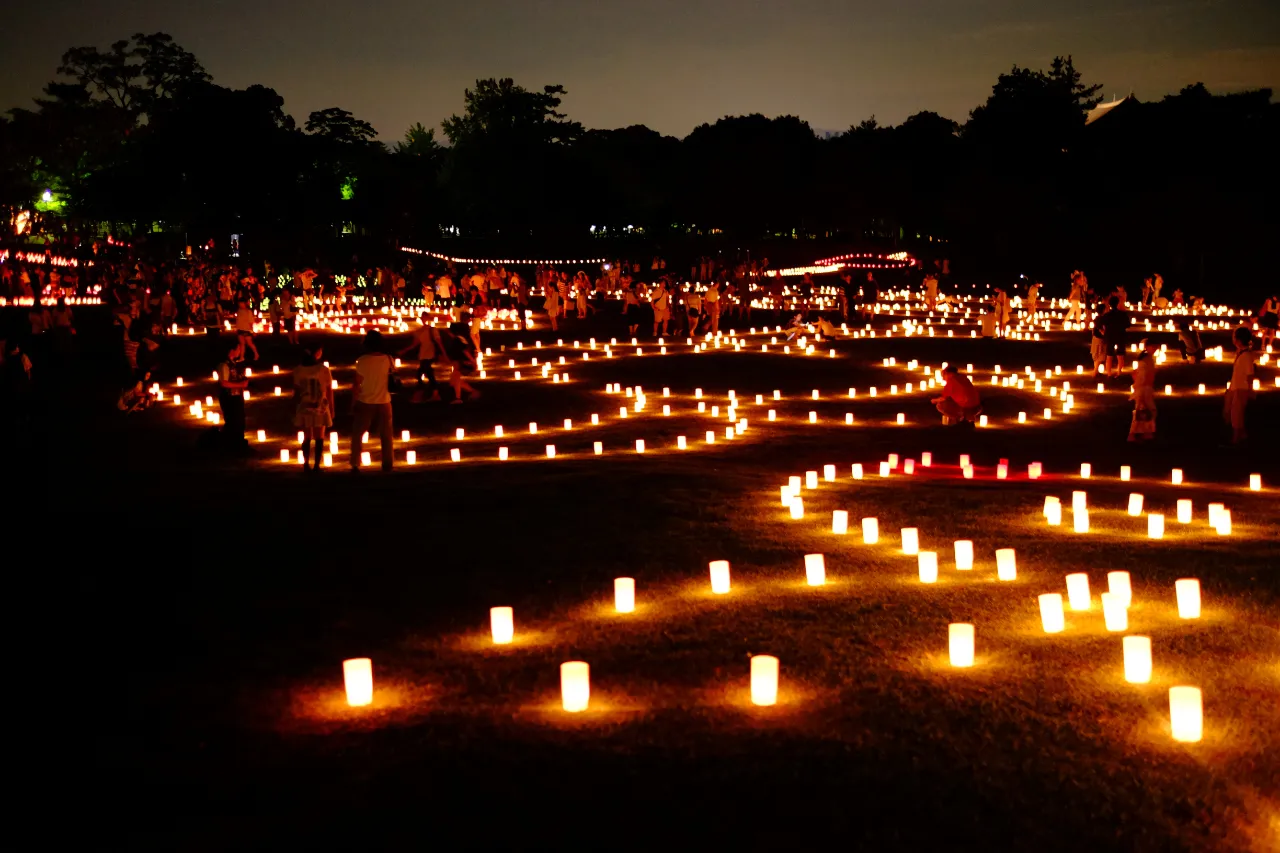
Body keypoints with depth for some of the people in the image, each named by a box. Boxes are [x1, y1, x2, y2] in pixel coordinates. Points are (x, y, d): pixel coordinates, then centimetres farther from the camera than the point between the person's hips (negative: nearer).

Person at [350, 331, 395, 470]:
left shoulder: (362, 361, -13)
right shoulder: (388, 359, -5)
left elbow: (357, 384, -10)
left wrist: (353, 403, -2)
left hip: (365, 403, -2)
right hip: (384, 403, 2)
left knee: (357, 435, 12)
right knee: (385, 436, 14)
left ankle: (355, 465, 10)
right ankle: (387, 464, 15)